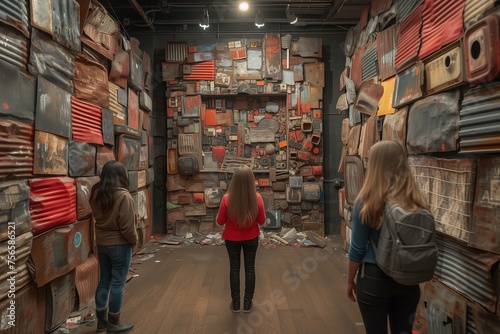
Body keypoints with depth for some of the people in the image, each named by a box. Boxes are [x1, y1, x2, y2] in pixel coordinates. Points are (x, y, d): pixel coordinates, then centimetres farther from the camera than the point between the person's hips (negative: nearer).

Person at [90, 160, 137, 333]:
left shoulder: (96, 193, 0)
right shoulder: (123, 196, -22)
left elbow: (97, 217, 12)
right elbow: (127, 227, -20)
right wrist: (134, 240, -5)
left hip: (101, 243, 7)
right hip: (119, 244, -7)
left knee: (104, 281, 18)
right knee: (118, 283, 6)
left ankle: (101, 320, 30)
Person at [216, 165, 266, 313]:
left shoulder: (227, 198, -22)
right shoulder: (257, 198, -19)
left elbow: (220, 221, -10)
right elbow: (262, 220, -7)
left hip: (232, 239, 0)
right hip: (251, 238, 1)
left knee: (234, 268, 15)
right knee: (249, 268, 15)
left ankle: (235, 303, 26)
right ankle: (247, 303, 26)